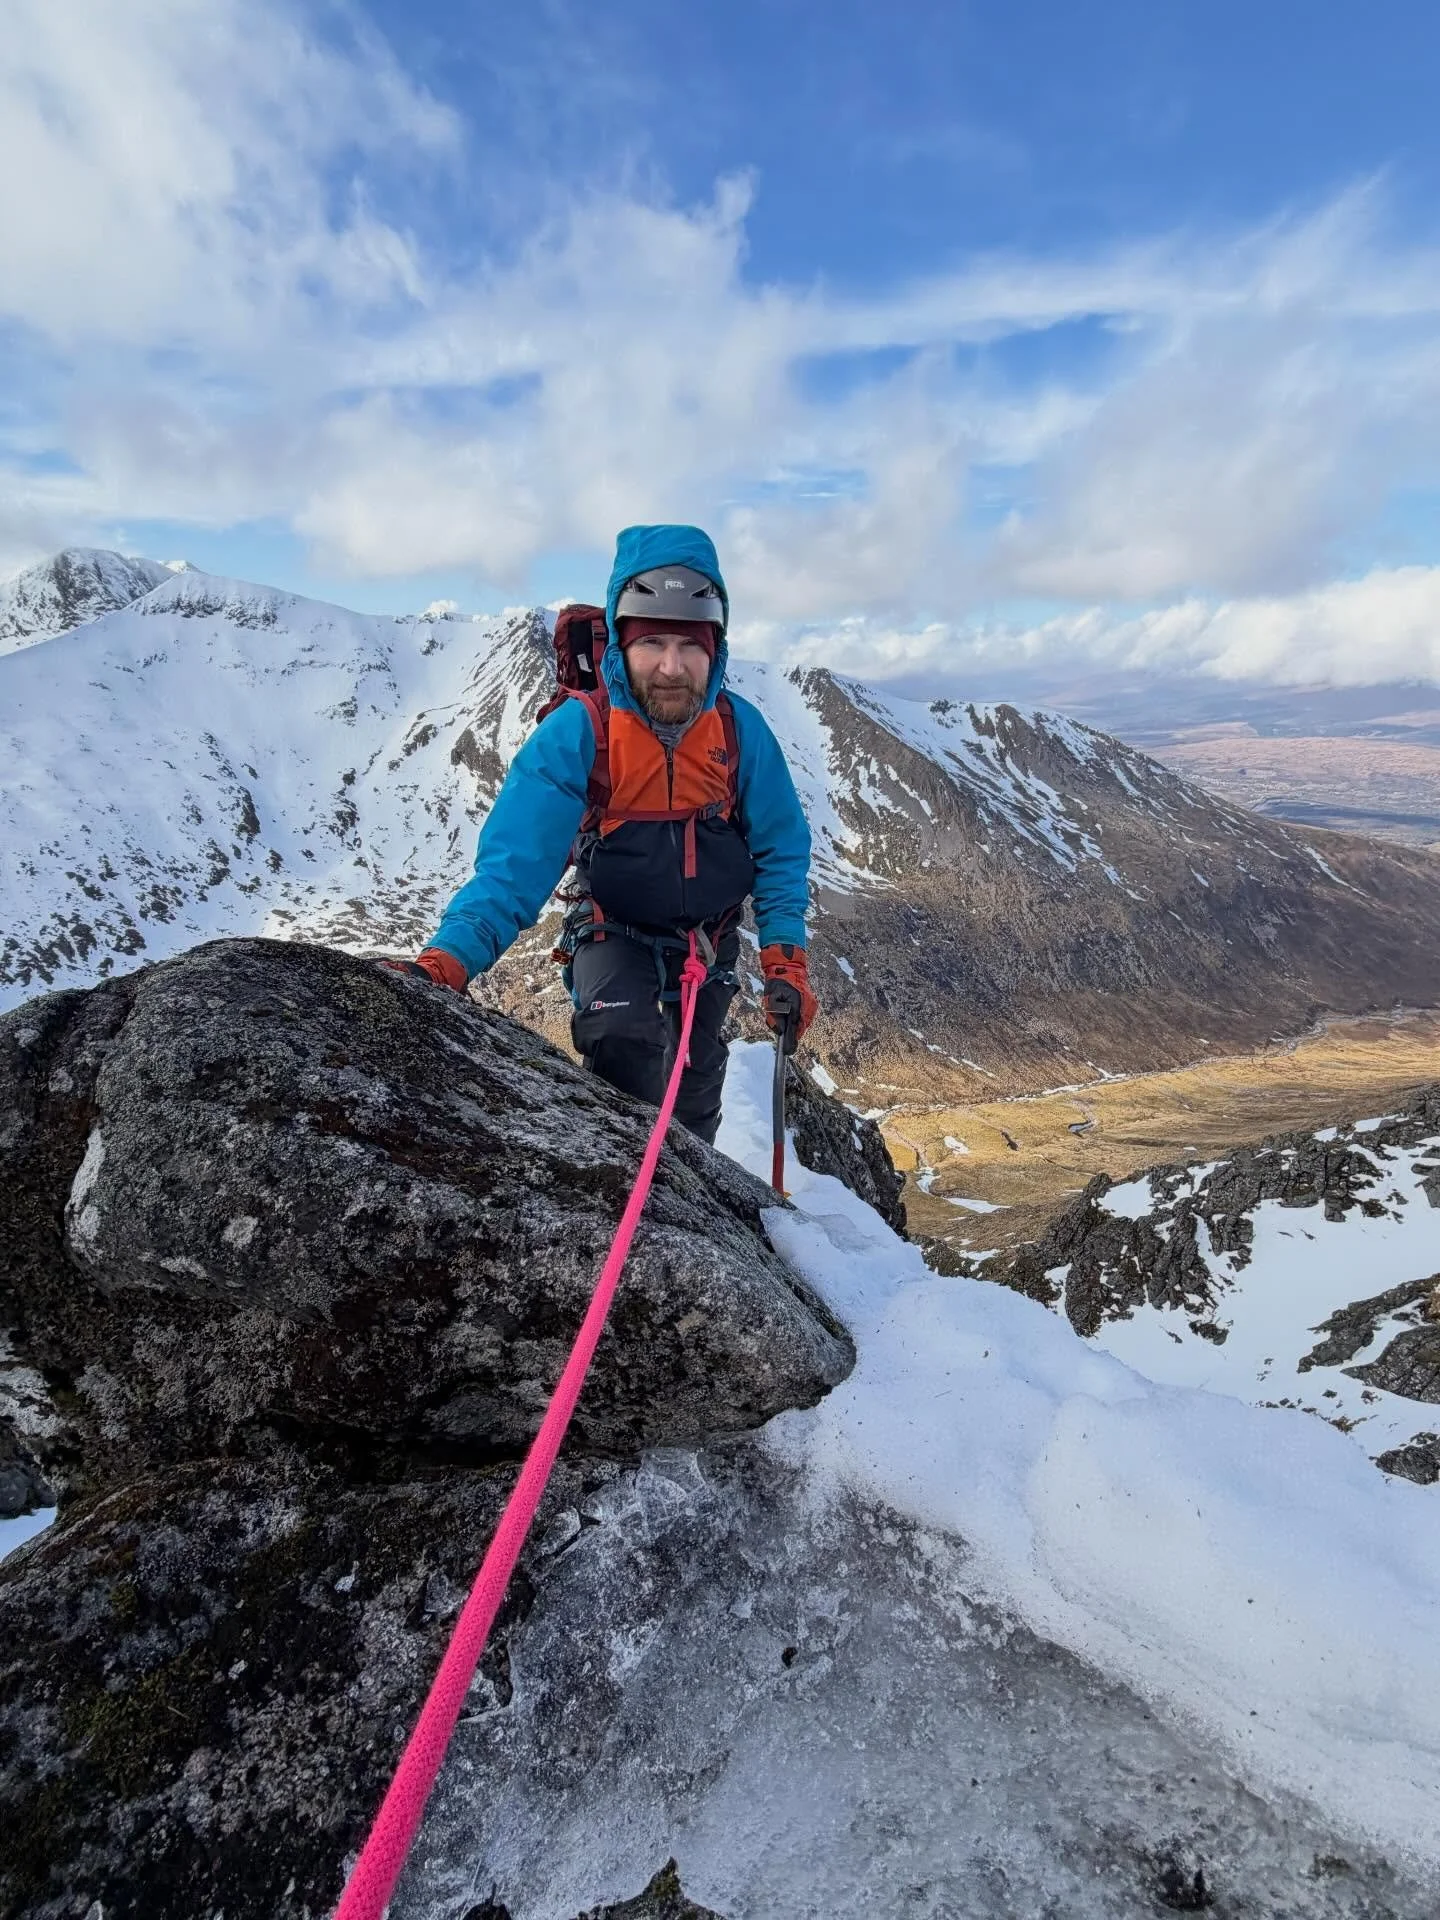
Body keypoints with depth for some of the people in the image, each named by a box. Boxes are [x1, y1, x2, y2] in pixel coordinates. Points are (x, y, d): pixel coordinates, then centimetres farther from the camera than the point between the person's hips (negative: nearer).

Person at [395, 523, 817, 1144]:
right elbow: (517, 859, -31)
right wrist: (448, 959, -46)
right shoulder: (577, 731, -26)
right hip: (615, 932, -3)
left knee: (697, 1078, 18)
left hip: (710, 939, 3)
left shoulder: (741, 729, -18)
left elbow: (780, 849, -9)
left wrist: (785, 960, -17)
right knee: (620, 1043, -31)